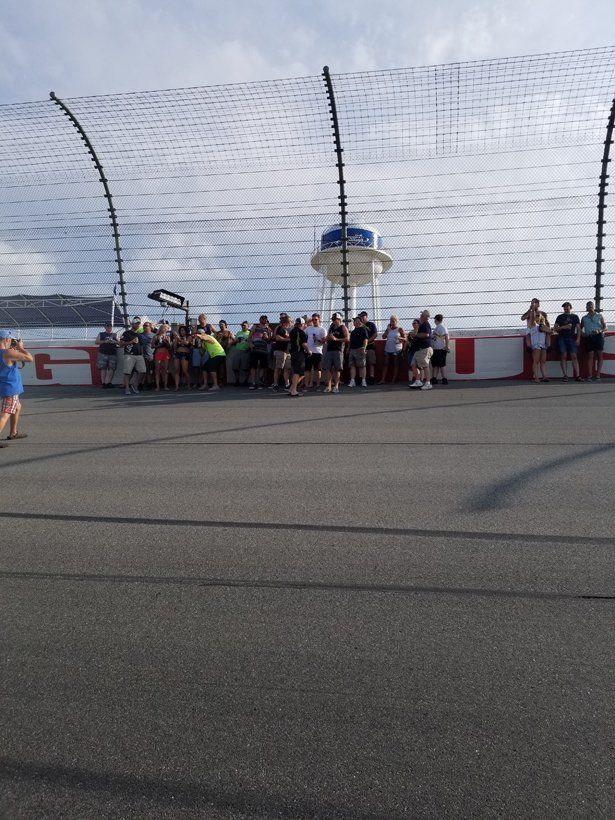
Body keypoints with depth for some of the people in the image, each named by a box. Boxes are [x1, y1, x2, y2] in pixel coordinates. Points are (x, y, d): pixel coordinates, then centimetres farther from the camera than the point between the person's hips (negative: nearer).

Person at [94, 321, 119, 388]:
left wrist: (114, 342, -7)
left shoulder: (115, 335, 19)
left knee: (111, 368, -6)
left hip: (113, 354, 2)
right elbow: (96, 342, 6)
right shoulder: (101, 334, 14)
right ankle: (103, 383, -1)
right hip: (103, 353, -2)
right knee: (103, 368, -5)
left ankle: (107, 383, -1)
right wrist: (104, 341, -9)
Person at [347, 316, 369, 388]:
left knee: (361, 366, -5)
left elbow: (365, 340, -11)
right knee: (352, 366, 2)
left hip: (360, 350, -7)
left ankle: (363, 381, -1)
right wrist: (348, 349, 22)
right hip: (352, 350, 7)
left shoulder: (363, 330, -1)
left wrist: (364, 347, -24)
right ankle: (352, 381, 1)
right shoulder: (353, 331, 22)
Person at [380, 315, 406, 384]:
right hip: (388, 349, 4)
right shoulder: (388, 329, 13)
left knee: (396, 365, 2)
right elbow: (383, 337, 3)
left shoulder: (400, 329, 2)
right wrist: (387, 329, -2)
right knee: (386, 364, 0)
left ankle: (394, 379, 6)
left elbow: (405, 339, 0)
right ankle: (383, 379, -1)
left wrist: (400, 338, -20)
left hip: (397, 350, -4)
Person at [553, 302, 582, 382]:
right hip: (562, 338, 0)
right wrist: (563, 327, -8)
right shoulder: (560, 317, 12)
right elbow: (555, 329, 9)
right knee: (563, 356, -5)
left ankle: (577, 376, -12)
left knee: (574, 356, -8)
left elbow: (578, 329, 9)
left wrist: (578, 339, -3)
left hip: (572, 338, 0)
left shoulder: (575, 317, 13)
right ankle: (565, 375, -5)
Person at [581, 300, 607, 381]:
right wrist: (582, 333, 2)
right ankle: (590, 376, -12)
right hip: (589, 338, 1)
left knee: (600, 356, -6)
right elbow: (580, 328, 24)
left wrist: (599, 331, -12)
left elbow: (605, 327, 8)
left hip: (598, 336, -1)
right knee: (590, 356, -8)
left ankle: (598, 375, -7)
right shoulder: (584, 318, 18)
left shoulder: (600, 316, 13)